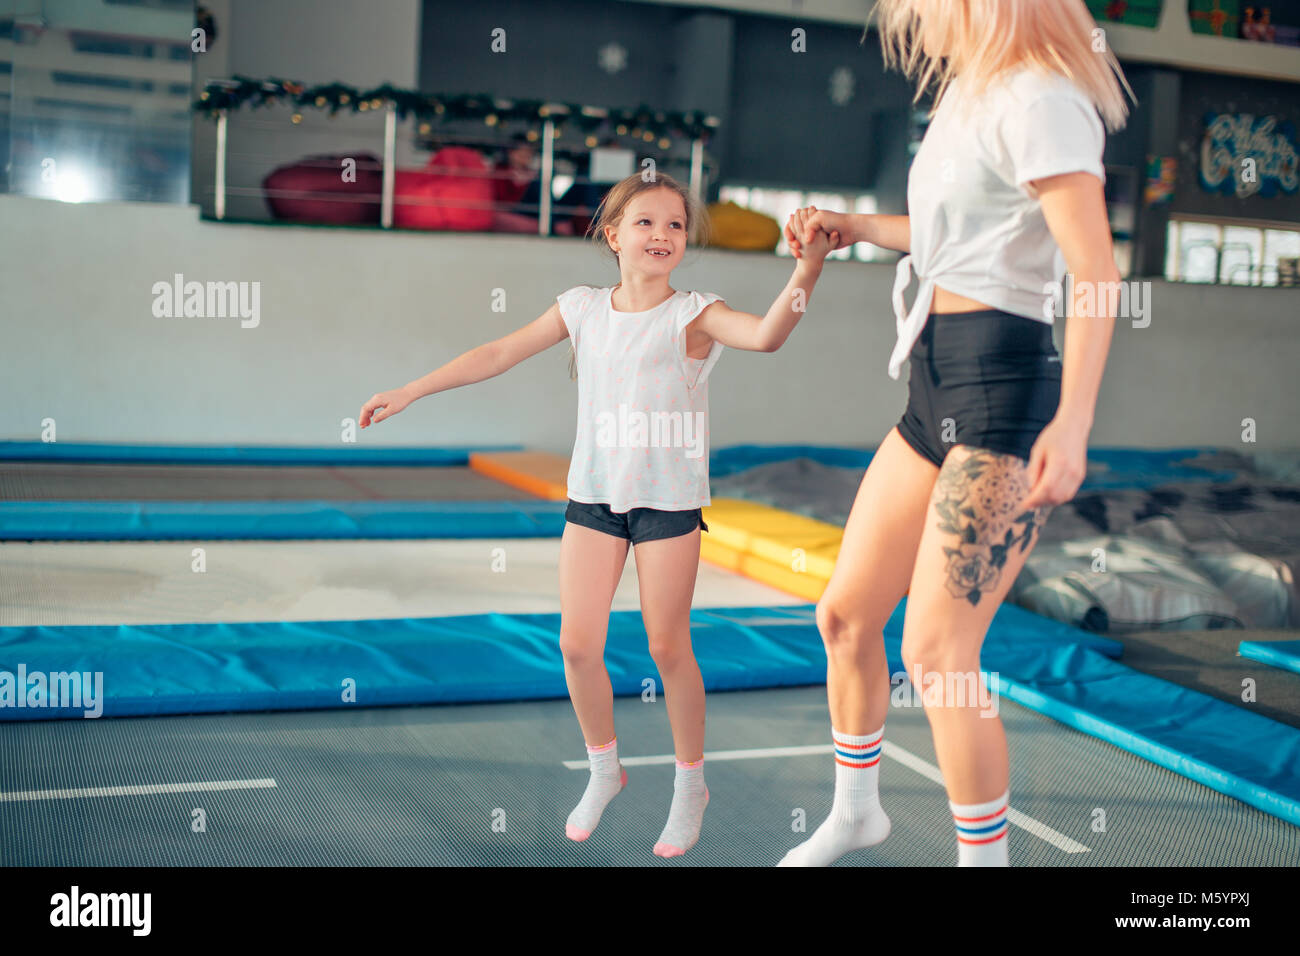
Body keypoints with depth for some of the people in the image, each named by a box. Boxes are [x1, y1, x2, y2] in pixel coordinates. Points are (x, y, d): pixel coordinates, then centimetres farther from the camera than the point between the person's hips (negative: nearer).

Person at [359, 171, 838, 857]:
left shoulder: (692, 314, -7)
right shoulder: (583, 308, 4)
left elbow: (766, 335, -26)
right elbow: (501, 354, 5)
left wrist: (807, 270, -42)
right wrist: (409, 391, 3)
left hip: (668, 498, -3)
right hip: (593, 493, 3)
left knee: (667, 646, 3)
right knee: (577, 645, 2)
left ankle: (690, 782, 24)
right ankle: (604, 770, 26)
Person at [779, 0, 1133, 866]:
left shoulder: (1041, 100, -11)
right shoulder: (970, 97, 18)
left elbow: (1097, 271, -20)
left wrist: (1074, 421, -29)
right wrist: (854, 227, 32)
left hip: (1007, 393, -10)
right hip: (934, 395, 10)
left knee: (936, 649, -14)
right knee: (845, 612, 13)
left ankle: (987, 854, 2)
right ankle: (855, 811, 33)